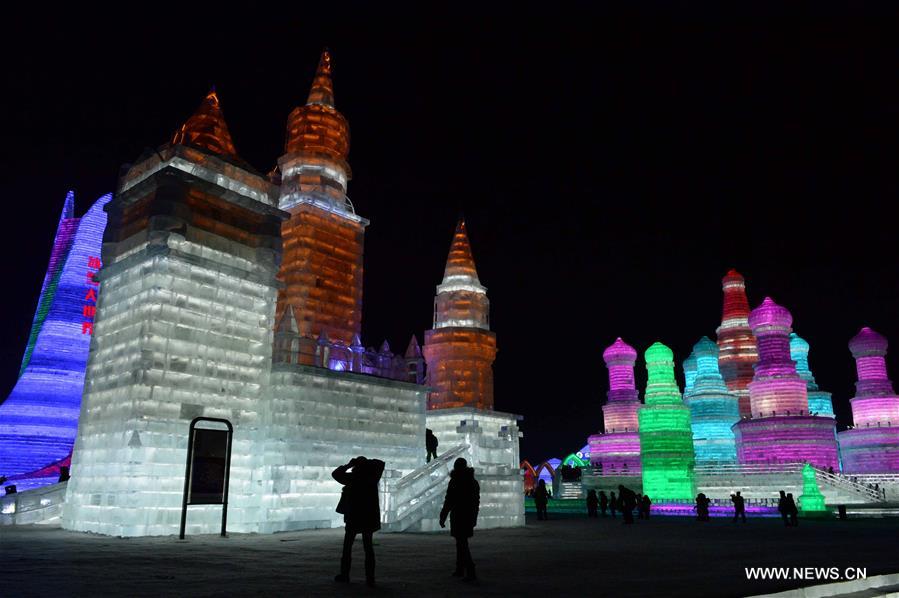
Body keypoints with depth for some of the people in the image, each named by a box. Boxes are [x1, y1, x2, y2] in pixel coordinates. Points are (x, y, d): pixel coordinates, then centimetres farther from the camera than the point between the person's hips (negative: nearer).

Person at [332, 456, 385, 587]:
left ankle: (344, 574, 16)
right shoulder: (372, 477, 0)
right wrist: (368, 462, 9)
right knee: (368, 547, 7)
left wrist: (349, 465, 3)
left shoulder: (353, 477, -9)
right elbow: (380, 463, 18)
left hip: (354, 517, -3)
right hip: (369, 517, 3)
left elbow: (335, 473, 0)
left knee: (347, 546, 11)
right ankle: (370, 578, 2)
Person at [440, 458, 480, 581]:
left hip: (458, 516, -7)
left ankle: (470, 572, -14)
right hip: (469, 517, 7)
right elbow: (477, 501, 15)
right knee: (461, 542, 19)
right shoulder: (474, 482, 9)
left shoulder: (455, 481, -12)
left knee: (462, 544, -6)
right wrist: (474, 518, 23)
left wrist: (442, 517, -7)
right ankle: (460, 569, 25)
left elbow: (449, 501, -13)